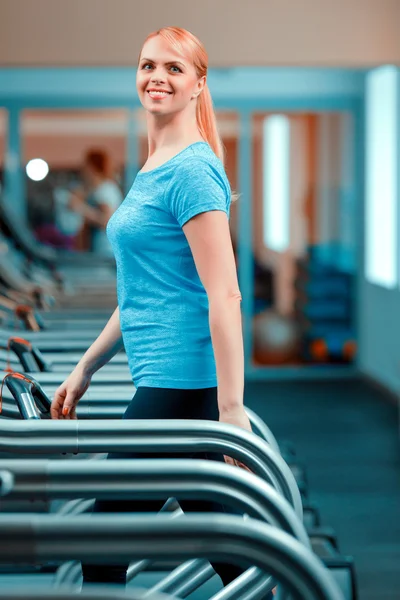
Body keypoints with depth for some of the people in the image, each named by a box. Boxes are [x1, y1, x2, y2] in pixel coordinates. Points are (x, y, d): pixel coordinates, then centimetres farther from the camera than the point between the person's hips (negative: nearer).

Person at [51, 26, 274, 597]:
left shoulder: (191, 171, -12)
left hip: (180, 386, -9)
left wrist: (231, 411, -24)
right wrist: (85, 368, 25)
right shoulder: (152, 171, 17)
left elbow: (224, 296, -19)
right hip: (166, 383, 9)